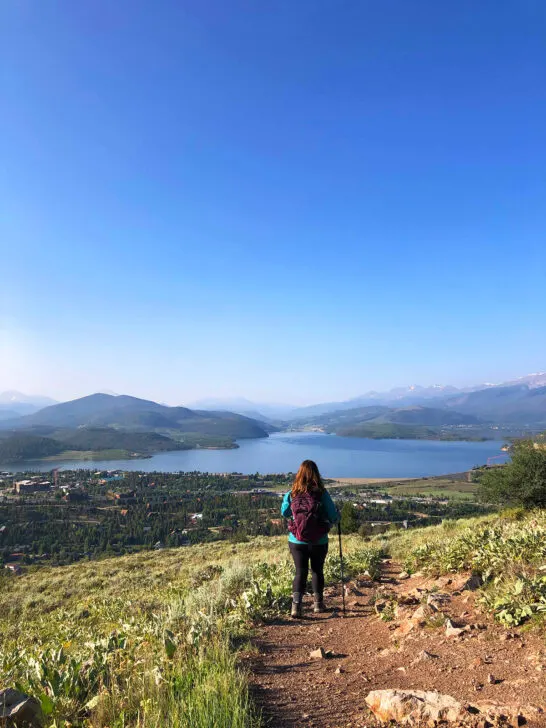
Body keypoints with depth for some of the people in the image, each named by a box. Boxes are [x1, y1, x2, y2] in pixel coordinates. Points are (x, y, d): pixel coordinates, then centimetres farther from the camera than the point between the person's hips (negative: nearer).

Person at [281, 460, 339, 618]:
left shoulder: (291, 494, -9)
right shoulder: (322, 494, -13)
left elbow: (284, 513, 8)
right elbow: (333, 517, -7)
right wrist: (337, 516, 15)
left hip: (296, 541, 0)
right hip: (319, 542, 0)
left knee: (300, 572, 10)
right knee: (317, 571, 19)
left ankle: (296, 605, -4)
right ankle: (318, 603, 33)